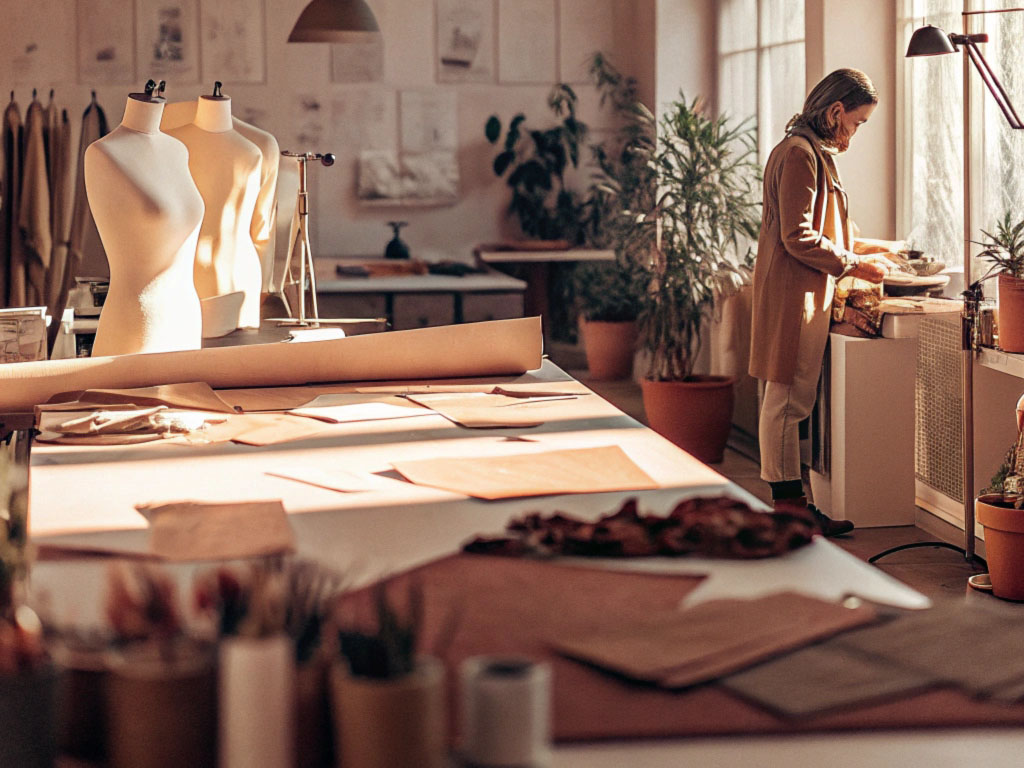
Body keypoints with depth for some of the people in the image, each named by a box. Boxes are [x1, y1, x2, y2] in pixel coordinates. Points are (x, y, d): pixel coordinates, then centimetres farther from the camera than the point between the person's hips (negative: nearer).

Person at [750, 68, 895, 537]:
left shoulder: (813, 153, 19)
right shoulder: (799, 154, -14)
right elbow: (799, 238, -18)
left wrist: (856, 247, 18)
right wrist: (853, 265, -12)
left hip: (803, 293, 11)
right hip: (792, 292, -11)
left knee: (786, 400, 10)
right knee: (786, 398, -6)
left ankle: (787, 501, 13)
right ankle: (788, 502, -3)